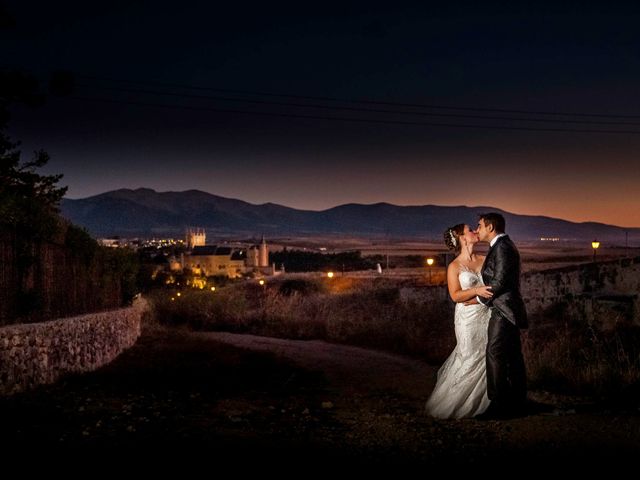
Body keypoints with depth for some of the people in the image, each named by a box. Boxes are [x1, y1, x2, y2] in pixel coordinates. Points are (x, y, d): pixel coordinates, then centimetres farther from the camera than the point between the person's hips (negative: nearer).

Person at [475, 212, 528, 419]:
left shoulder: (502, 247, -14)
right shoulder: (504, 245, 18)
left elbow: (499, 281, -19)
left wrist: (480, 299, -7)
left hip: (503, 311, -10)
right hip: (508, 311, 10)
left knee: (495, 354, -10)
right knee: (512, 357, 12)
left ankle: (499, 404, -8)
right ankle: (516, 403, 18)